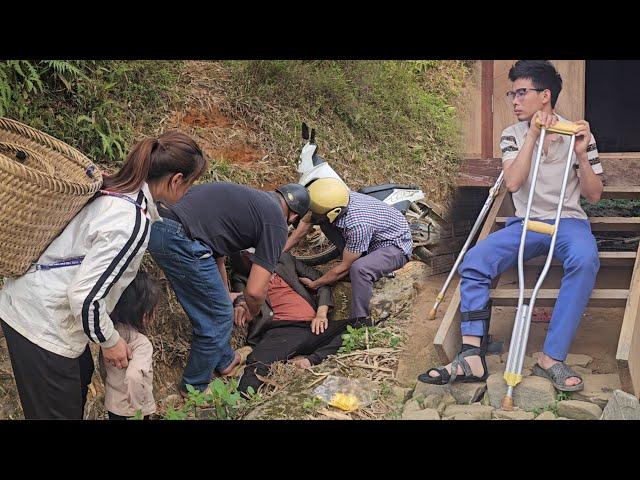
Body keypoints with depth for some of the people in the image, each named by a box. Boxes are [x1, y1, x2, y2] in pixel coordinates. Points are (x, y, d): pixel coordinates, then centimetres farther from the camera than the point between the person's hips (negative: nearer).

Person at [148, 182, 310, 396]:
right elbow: (254, 291, -2)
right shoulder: (276, 225, 1)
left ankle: (224, 360, 46)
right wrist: (253, 311, 21)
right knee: (218, 317, 10)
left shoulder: (248, 196, 25)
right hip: (181, 242, -9)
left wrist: (225, 295, 50)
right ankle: (195, 387, 28)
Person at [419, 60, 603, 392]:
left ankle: (551, 359, -33)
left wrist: (581, 154, -14)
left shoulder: (577, 133, 2)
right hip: (525, 223, 2)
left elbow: (593, 195, 1)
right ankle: (472, 357, -28)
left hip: (568, 221, -2)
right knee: (474, 260, -24)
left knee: (584, 259, -37)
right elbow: (513, 182, -12)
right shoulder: (512, 135, 6)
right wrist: (533, 135, -16)